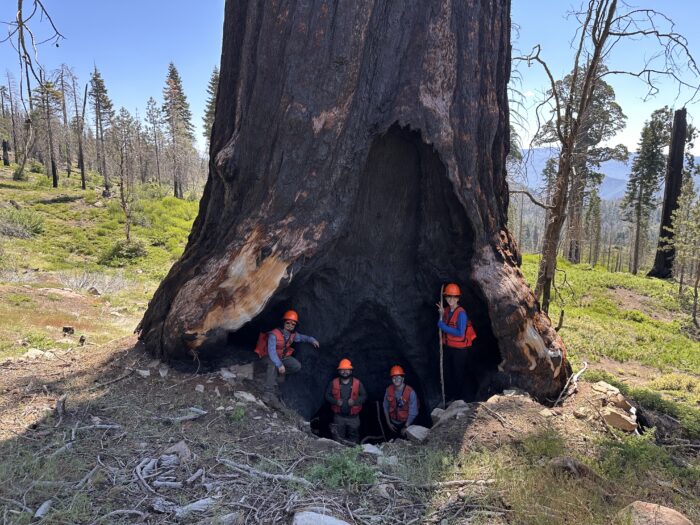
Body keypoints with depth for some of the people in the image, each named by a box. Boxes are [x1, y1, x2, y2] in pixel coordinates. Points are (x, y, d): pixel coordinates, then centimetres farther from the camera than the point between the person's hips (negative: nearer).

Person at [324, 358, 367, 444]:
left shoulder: (357, 383, -2)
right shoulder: (333, 383, 0)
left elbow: (364, 396, 1)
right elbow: (327, 395, 4)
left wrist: (355, 401, -17)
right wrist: (335, 401, -14)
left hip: (353, 417, 0)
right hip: (339, 416, 0)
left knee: (354, 439, 8)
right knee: (338, 438, 7)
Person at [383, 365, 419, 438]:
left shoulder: (410, 392, -23)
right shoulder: (389, 390, -11)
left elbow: (413, 412, -19)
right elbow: (386, 407, 1)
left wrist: (406, 427, -16)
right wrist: (388, 423, 3)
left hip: (406, 423, -3)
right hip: (393, 424, 3)